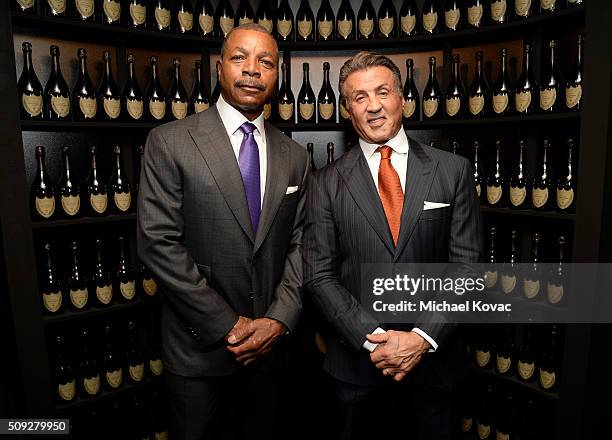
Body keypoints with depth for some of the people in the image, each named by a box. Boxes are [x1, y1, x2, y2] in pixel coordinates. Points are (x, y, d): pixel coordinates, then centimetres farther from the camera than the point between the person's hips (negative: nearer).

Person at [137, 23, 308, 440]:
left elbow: (299, 244, 3)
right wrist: (227, 325, -14)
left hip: (270, 341, 4)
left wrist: (279, 319, -10)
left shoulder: (294, 156, 4)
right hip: (199, 345, -3)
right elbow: (158, 243, -13)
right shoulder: (170, 142, -8)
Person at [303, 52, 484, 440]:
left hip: (433, 358, 1)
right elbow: (319, 276, -6)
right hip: (358, 361, 0)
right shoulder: (327, 183, -3)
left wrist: (423, 338, -13)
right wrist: (373, 339, -14)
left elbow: (467, 266, -4)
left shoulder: (454, 171, -2)